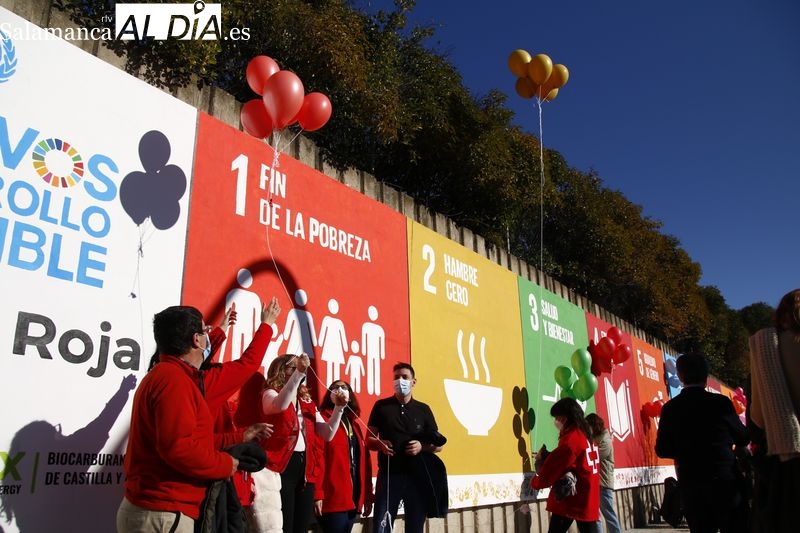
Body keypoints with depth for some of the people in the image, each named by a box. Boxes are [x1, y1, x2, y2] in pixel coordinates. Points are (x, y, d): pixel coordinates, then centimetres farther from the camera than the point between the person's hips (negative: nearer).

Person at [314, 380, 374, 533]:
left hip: (354, 496, 7)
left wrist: (368, 495, 11)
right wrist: (317, 494, -19)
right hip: (332, 496, -6)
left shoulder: (355, 423, 16)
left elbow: (364, 459, 14)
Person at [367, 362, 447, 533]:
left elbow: (438, 445, 10)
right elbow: (369, 440, 6)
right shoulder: (381, 406, 5)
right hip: (388, 475, -1)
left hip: (417, 477, 2)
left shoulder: (423, 409, 9)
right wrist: (380, 444, -16)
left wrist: (422, 447, -11)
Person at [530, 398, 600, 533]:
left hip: (568, 500, -8)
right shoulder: (586, 436, 12)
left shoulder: (571, 439, -16)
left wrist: (535, 482, 0)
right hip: (588, 500, 8)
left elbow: (553, 468, -15)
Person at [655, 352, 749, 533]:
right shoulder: (721, 402, -6)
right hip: (723, 479, -1)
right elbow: (742, 438, 6)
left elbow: (662, 450, 2)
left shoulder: (670, 408, -2)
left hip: (690, 483, 2)